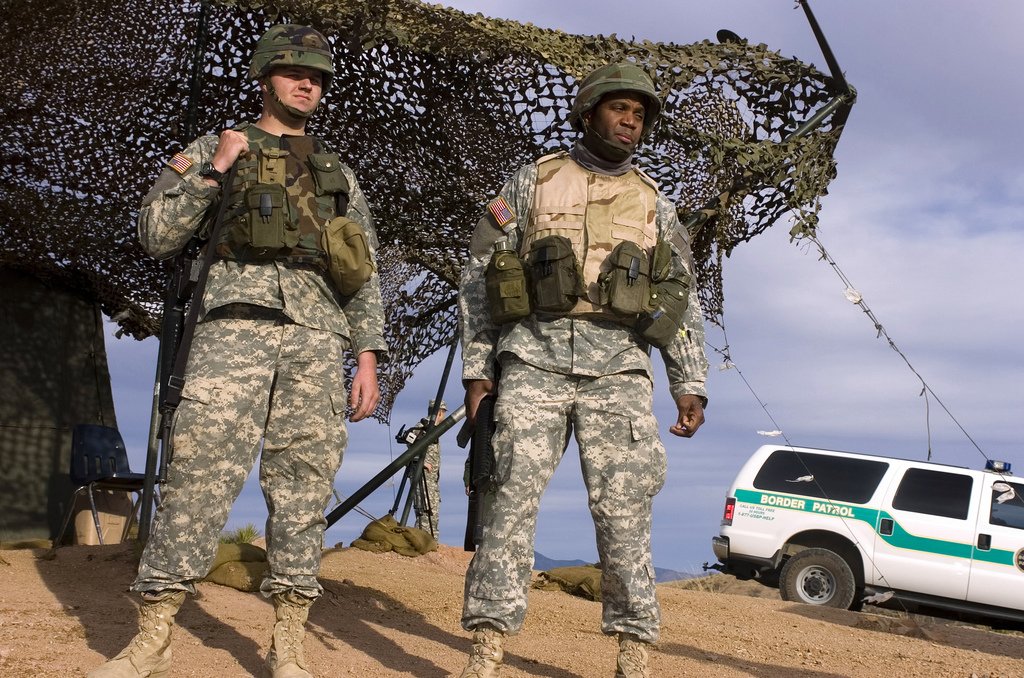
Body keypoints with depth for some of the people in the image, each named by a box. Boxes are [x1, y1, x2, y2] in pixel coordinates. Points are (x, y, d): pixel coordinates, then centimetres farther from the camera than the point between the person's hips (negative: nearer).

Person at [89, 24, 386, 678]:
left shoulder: (340, 174, 23)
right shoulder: (216, 149, 17)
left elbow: (365, 275, 18)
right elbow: (158, 236, 7)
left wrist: (368, 357, 6)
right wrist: (213, 169, -2)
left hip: (317, 333, 3)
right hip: (239, 319, -2)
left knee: (303, 483, -2)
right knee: (201, 470, -13)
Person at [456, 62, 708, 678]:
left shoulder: (654, 204, 18)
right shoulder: (533, 183, 11)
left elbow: (684, 302, 16)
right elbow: (480, 277, 8)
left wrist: (691, 384, 4)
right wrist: (476, 367, 0)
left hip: (619, 370, 2)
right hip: (534, 360, -1)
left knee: (625, 511, -3)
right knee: (512, 499, -8)